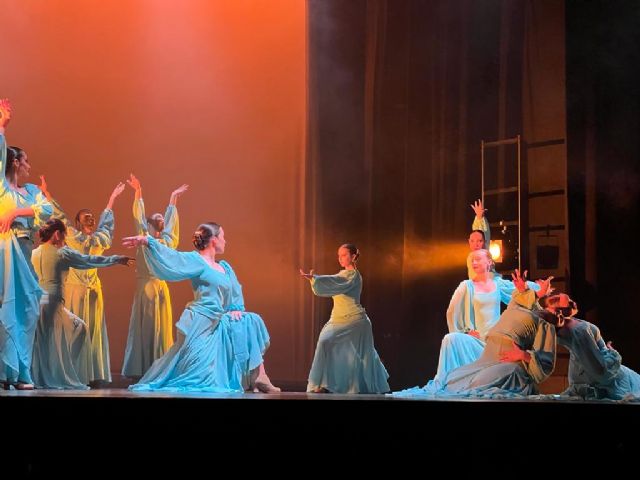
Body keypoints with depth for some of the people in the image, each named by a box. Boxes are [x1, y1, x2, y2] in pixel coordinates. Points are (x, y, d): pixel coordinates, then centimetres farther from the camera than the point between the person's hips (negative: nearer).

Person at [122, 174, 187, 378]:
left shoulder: (166, 241, 11)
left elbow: (171, 220, 17)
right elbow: (139, 216, 3)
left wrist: (173, 198, 20)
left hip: (161, 287, 3)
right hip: (146, 286, -3)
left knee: (162, 329, 1)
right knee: (144, 329, -3)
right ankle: (141, 370, -3)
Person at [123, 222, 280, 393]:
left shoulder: (225, 267, 17)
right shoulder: (196, 261, -7)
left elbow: (236, 293, 21)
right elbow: (171, 258, -20)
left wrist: (236, 308, -1)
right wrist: (147, 242, -34)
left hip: (218, 324, 8)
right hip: (200, 323, -8)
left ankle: (257, 376, -2)